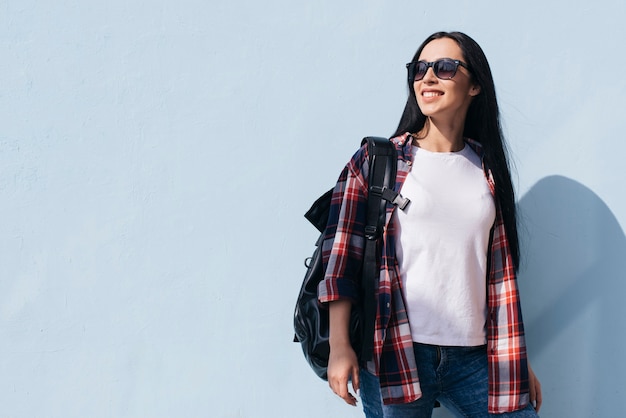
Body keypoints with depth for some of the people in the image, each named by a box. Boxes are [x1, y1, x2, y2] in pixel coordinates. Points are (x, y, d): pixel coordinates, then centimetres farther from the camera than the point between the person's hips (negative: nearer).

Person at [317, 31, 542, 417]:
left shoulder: (488, 170, 10)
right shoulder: (376, 161, 0)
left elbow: (502, 270, 12)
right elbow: (341, 256, -3)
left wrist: (518, 360, 11)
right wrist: (339, 346, -10)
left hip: (474, 358, 3)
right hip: (394, 354, -3)